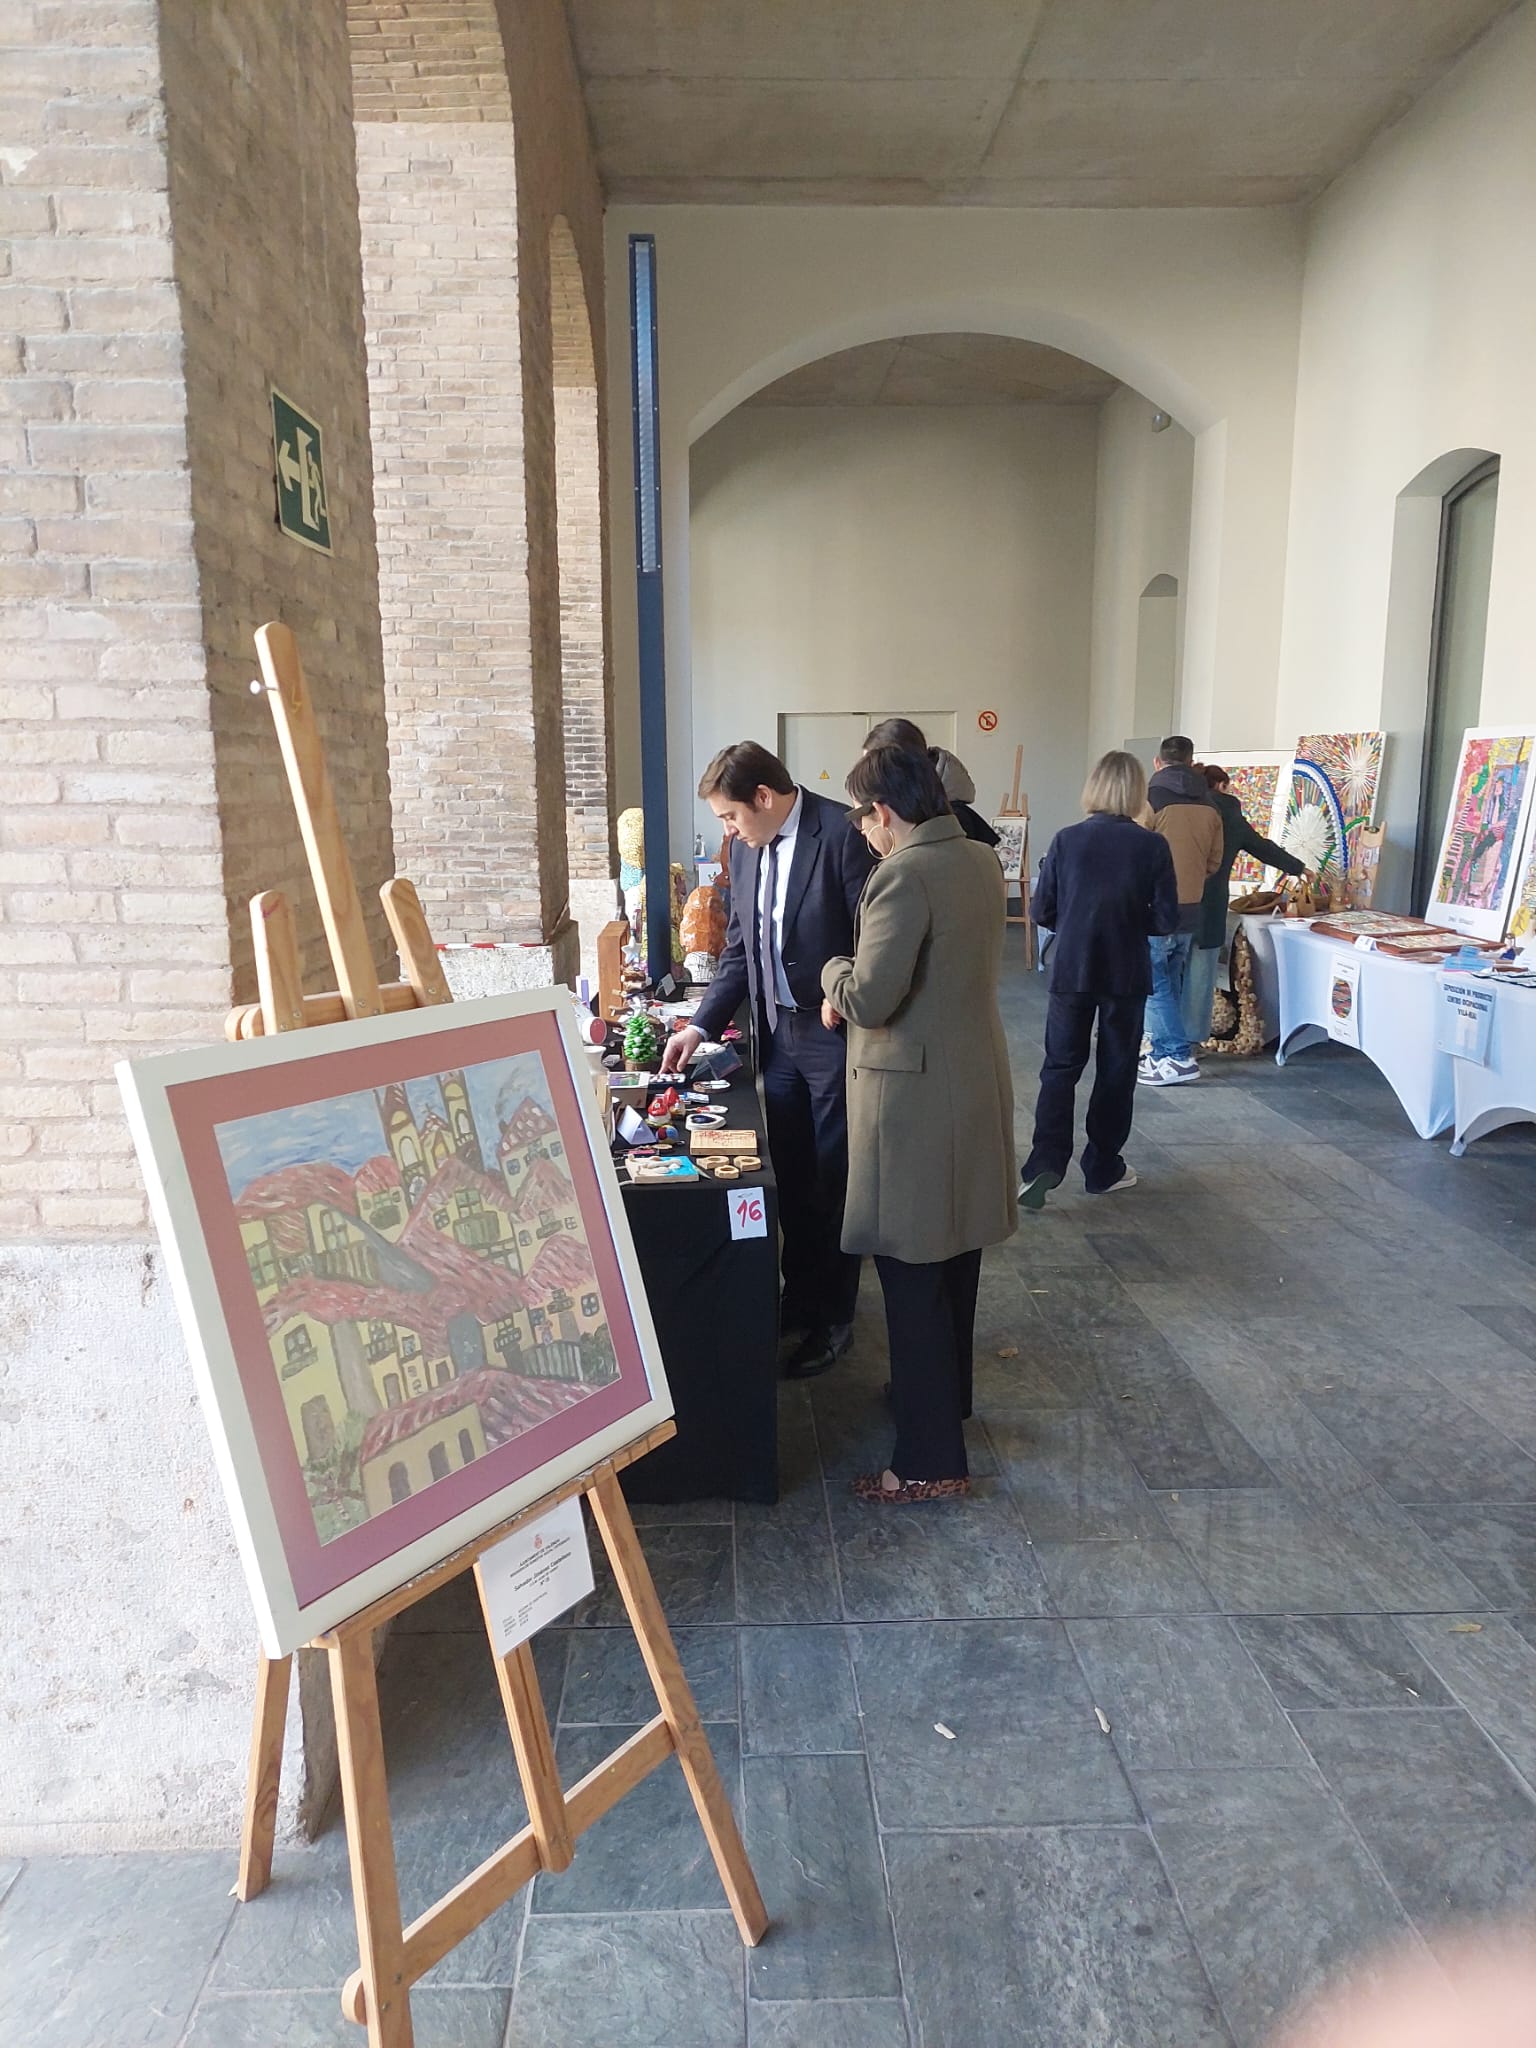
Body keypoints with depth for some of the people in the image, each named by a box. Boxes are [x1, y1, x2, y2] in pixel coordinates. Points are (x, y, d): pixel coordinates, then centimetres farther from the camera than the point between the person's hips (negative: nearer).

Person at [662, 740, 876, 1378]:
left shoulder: (842, 834, -17)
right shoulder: (747, 846, 6)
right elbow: (739, 947, 12)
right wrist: (701, 1024, 5)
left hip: (836, 1035, -6)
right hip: (778, 1032, 7)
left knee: (833, 1181, 6)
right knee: (789, 1175, 15)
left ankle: (832, 1319, 23)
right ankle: (799, 1297, 33)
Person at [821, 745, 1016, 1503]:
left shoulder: (902, 876, -21)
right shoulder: (983, 862, 7)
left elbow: (870, 1001, -23)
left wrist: (834, 972, -2)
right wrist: (854, 989, 11)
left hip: (915, 1094, -9)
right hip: (974, 1078, 9)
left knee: (913, 1277, 0)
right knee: (954, 1257, 22)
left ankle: (932, 1460, 9)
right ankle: (947, 1393, 41)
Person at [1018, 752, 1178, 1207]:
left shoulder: (1066, 840, -7)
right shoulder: (1152, 846, -9)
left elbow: (1042, 911, -3)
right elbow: (1165, 919, -7)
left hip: (1071, 970, 1)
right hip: (1126, 976, 0)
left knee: (1060, 1067, 8)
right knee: (1116, 1070, 12)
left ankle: (1045, 1163, -7)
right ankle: (1103, 1168, 21)